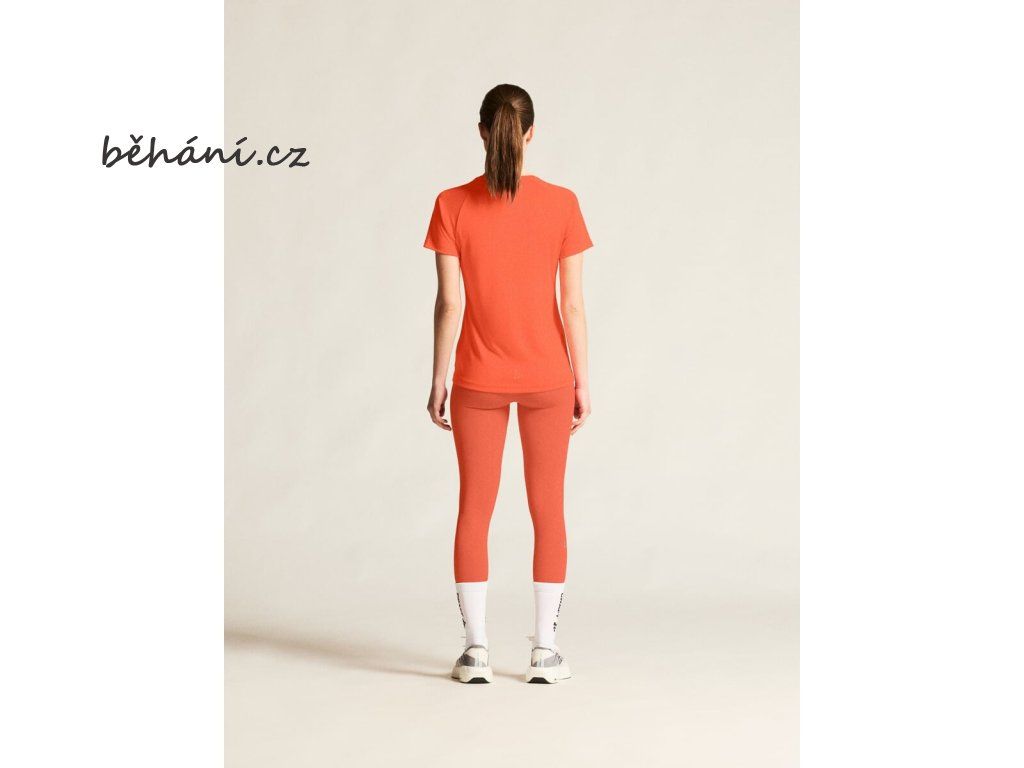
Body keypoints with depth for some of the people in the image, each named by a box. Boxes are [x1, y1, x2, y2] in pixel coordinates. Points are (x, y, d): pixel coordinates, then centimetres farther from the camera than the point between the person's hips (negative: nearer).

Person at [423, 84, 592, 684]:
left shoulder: (453, 206, -8)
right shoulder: (561, 204, -8)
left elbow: (449, 302, -8)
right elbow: (573, 303, -6)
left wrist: (439, 380, 1)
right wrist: (581, 380, 2)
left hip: (479, 380, 0)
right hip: (546, 376, 0)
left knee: (475, 509, 7)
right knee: (548, 509, 8)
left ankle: (476, 650, 6)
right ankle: (545, 650, 9)